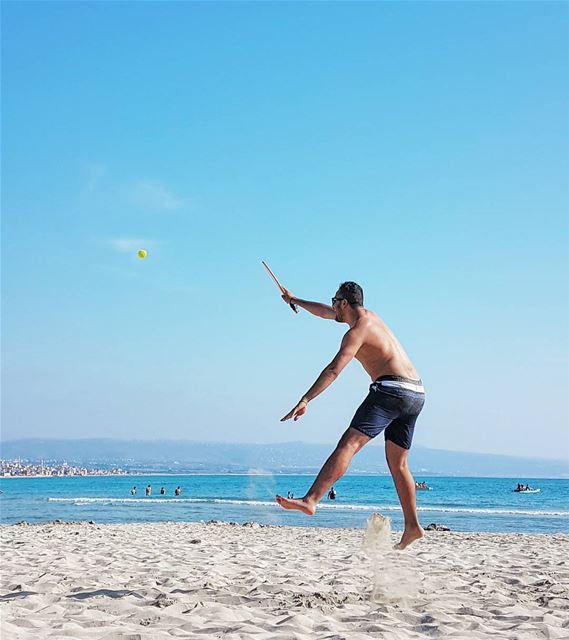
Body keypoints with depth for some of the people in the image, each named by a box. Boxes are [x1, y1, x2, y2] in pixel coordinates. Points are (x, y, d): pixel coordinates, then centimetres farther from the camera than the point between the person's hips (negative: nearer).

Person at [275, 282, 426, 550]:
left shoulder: (357, 331, -6)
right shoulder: (370, 316, 23)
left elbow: (333, 370, -19)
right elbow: (326, 313, 39)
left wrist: (305, 401, -24)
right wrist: (295, 300, 49)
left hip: (390, 390, -10)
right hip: (416, 394, 10)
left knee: (348, 444, -21)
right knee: (398, 464, 15)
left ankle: (310, 501, -35)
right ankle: (412, 527, 16)